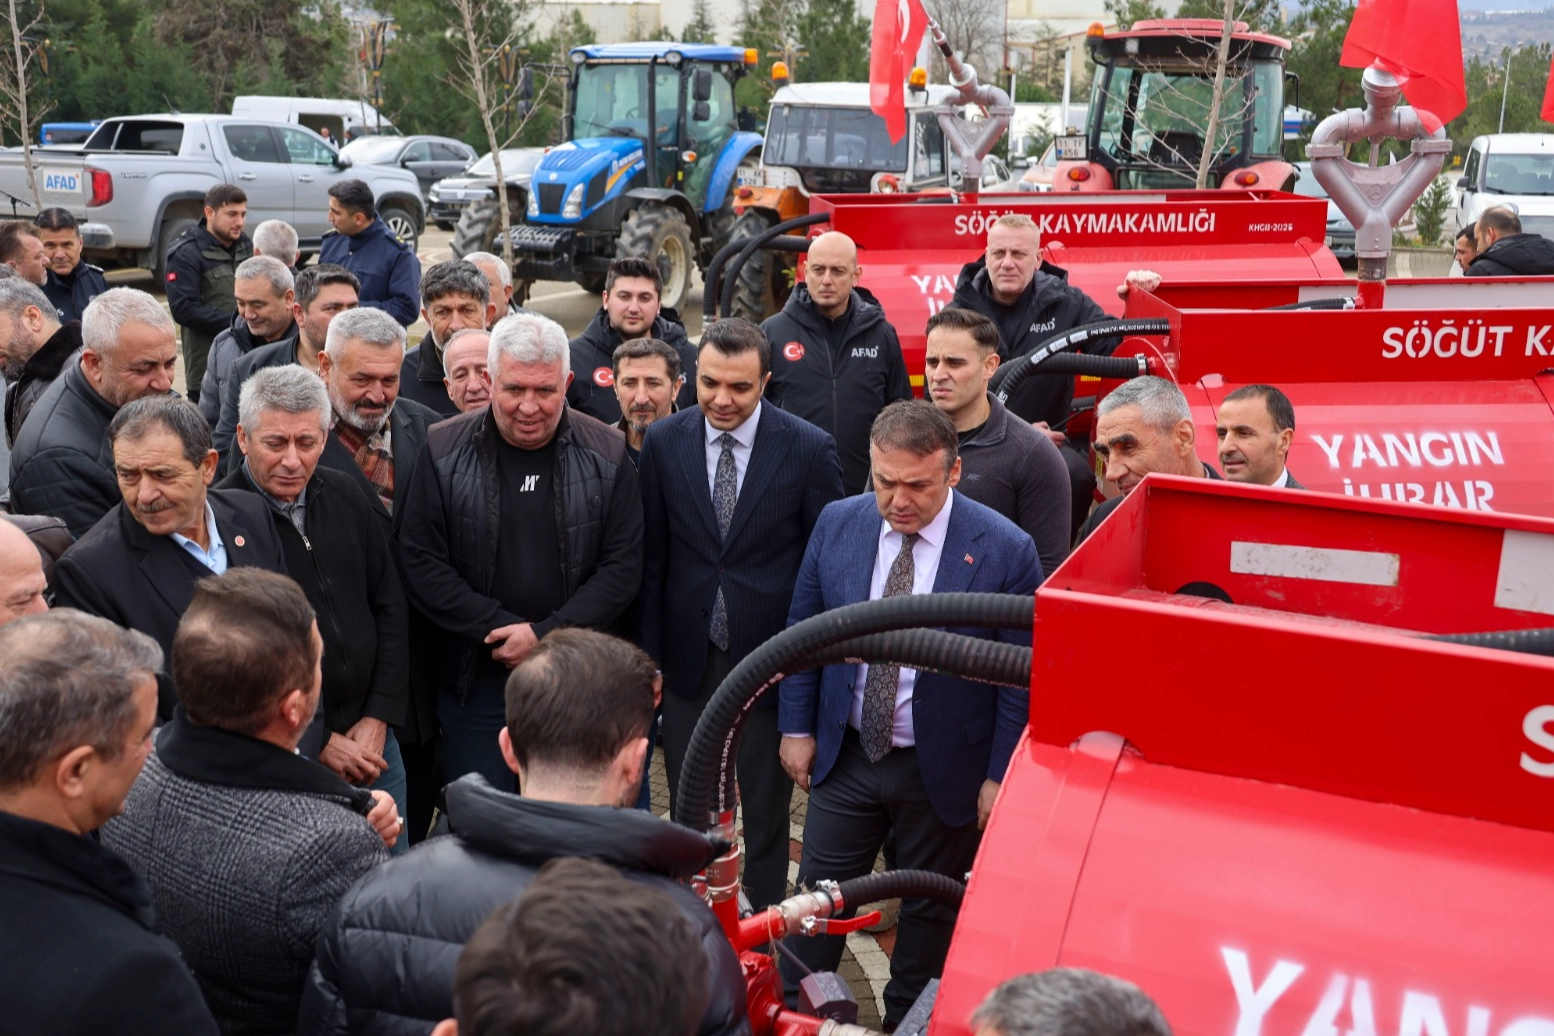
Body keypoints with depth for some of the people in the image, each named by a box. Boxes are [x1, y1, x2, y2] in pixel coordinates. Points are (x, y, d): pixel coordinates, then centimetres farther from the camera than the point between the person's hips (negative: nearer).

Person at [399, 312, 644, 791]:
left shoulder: (606, 454, -1)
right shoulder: (445, 451, -3)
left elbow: (622, 566, -3)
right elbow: (420, 563, -4)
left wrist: (546, 635, -13)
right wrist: (502, 630, -13)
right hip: (475, 680, 0)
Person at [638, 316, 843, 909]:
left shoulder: (809, 449, -9)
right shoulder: (663, 443, -2)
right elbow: (652, 561, 2)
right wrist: (650, 657, 0)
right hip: (689, 658, 2)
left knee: (766, 810, 12)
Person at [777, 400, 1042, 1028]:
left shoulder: (1004, 549, -17)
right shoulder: (838, 524, -5)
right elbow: (802, 631, 6)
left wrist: (999, 777, -10)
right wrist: (797, 728, 3)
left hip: (945, 771, -2)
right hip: (845, 754, 2)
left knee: (929, 913, 16)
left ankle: (906, 1021, 37)